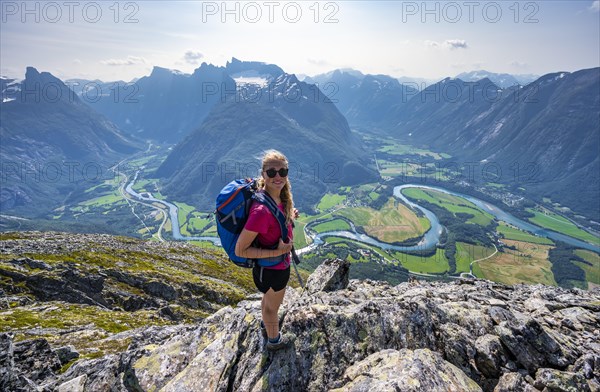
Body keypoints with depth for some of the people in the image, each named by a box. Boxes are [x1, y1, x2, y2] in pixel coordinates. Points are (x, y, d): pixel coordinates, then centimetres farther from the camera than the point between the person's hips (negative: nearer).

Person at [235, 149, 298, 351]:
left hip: (270, 266, 8)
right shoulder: (262, 210, -38)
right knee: (273, 306, 22)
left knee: (269, 299, 34)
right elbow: (240, 250, -30)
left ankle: (266, 327, 64)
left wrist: (289, 216, -5)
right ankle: (274, 340, 53)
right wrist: (277, 252, -29)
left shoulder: (280, 197, -12)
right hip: (272, 269, -8)